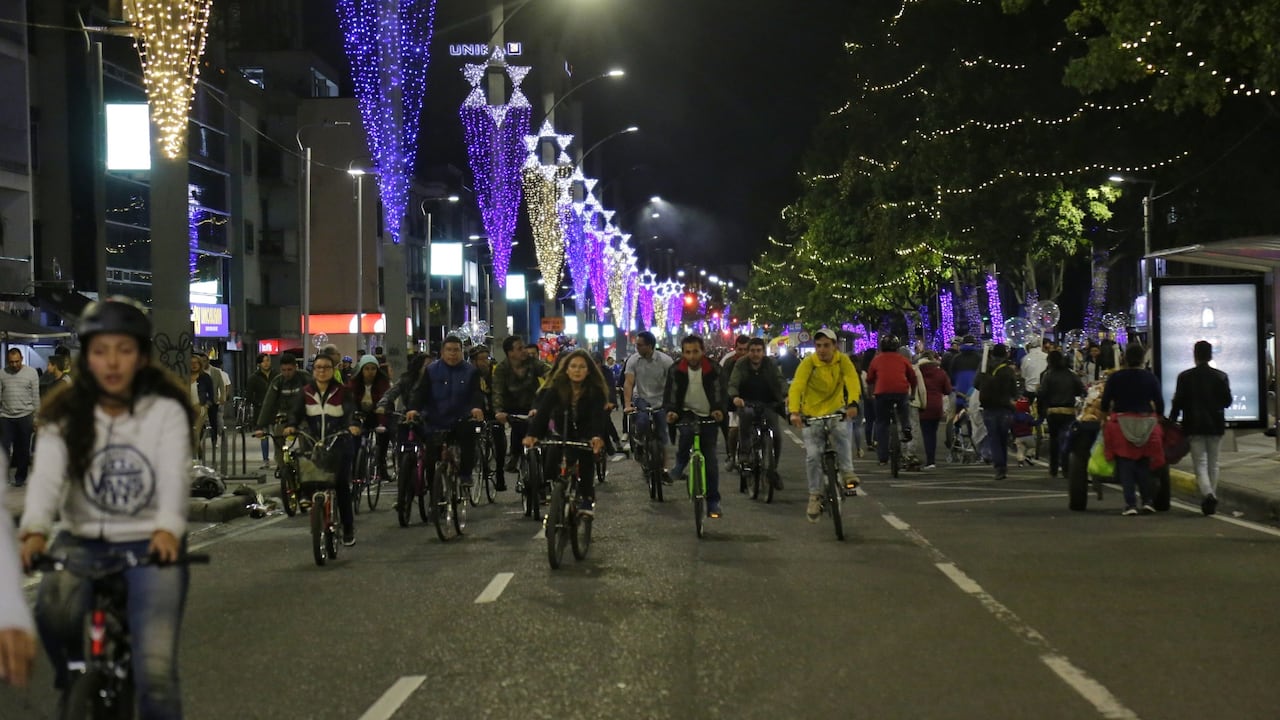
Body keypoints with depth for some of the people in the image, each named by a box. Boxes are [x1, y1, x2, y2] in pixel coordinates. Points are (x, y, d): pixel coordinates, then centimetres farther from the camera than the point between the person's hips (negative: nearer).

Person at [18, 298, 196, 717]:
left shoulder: (166, 412, -1)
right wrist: (34, 531, -34)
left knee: (156, 673, -16)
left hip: (150, 545, -1)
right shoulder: (65, 418, 3)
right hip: (83, 543, 1)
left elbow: (174, 474, -17)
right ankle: (73, 678, 1)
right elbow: (46, 477, -13)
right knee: (54, 607, -31)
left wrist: (168, 529, -38)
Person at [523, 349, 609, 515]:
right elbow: (543, 411, -29)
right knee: (549, 469, -14)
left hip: (586, 437, -2)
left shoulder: (595, 391, -21)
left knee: (586, 459, -29)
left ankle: (587, 500, -16)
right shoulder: (557, 388, -18)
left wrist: (598, 436, -56)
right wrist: (532, 434, -47)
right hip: (563, 436, 2)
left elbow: (598, 414, -35)